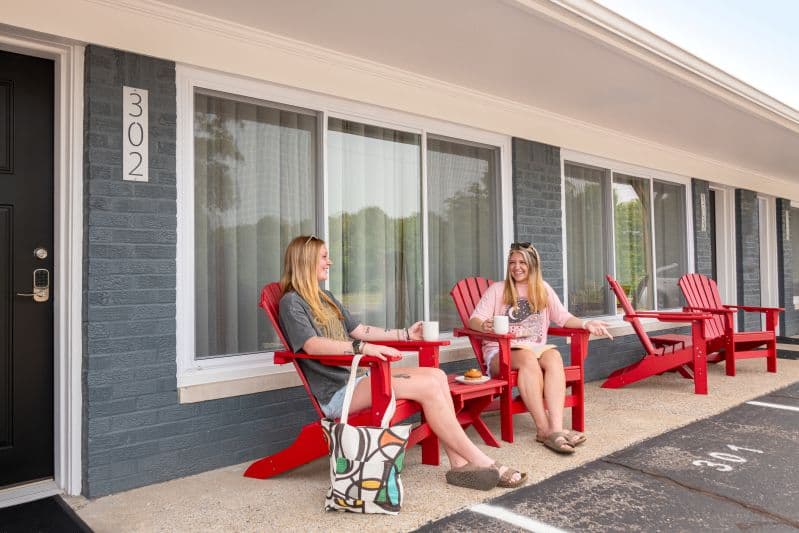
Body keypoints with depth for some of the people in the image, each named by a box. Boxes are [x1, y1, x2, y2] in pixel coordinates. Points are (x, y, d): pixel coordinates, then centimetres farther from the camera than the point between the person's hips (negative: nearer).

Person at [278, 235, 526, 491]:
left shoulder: (325, 297, 22)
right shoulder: (291, 302, -6)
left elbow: (358, 330, 26)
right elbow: (312, 345, -22)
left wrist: (405, 334, 23)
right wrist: (364, 348, -33)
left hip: (356, 378, 9)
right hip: (336, 393, -9)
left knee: (436, 376, -11)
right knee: (428, 386, -21)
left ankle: (460, 463, -13)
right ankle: (481, 462, -11)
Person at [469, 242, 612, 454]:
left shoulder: (543, 289, 16)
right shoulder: (497, 289, 7)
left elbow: (563, 317, 8)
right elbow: (474, 320, -3)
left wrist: (586, 324, -12)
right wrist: (484, 325, -27)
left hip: (536, 349, 3)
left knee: (554, 356, -32)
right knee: (528, 358, -36)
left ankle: (556, 428, -42)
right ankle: (544, 429, -37)